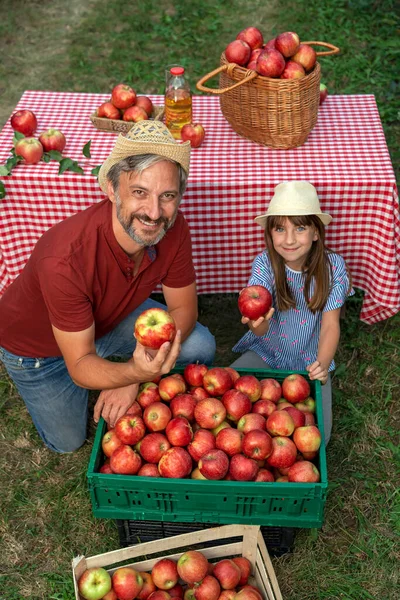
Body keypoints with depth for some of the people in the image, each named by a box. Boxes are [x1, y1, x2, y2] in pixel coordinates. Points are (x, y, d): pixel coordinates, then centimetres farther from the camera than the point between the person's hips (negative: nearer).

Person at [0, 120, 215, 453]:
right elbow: (81, 367, -33)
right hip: (39, 345, -4)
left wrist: (133, 376, -26)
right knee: (69, 441, 8)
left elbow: (183, 308, -14)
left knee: (201, 346, -11)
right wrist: (136, 372, -55)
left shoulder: (173, 228, -27)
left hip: (114, 316, 4)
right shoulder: (65, 259, -42)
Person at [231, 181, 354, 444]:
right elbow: (261, 331, -24)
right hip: (266, 353, 0)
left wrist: (322, 364, -32)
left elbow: (330, 324, -13)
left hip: (309, 360, 0)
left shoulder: (333, 266, -16)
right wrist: (256, 323, -50)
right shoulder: (264, 263, -18)